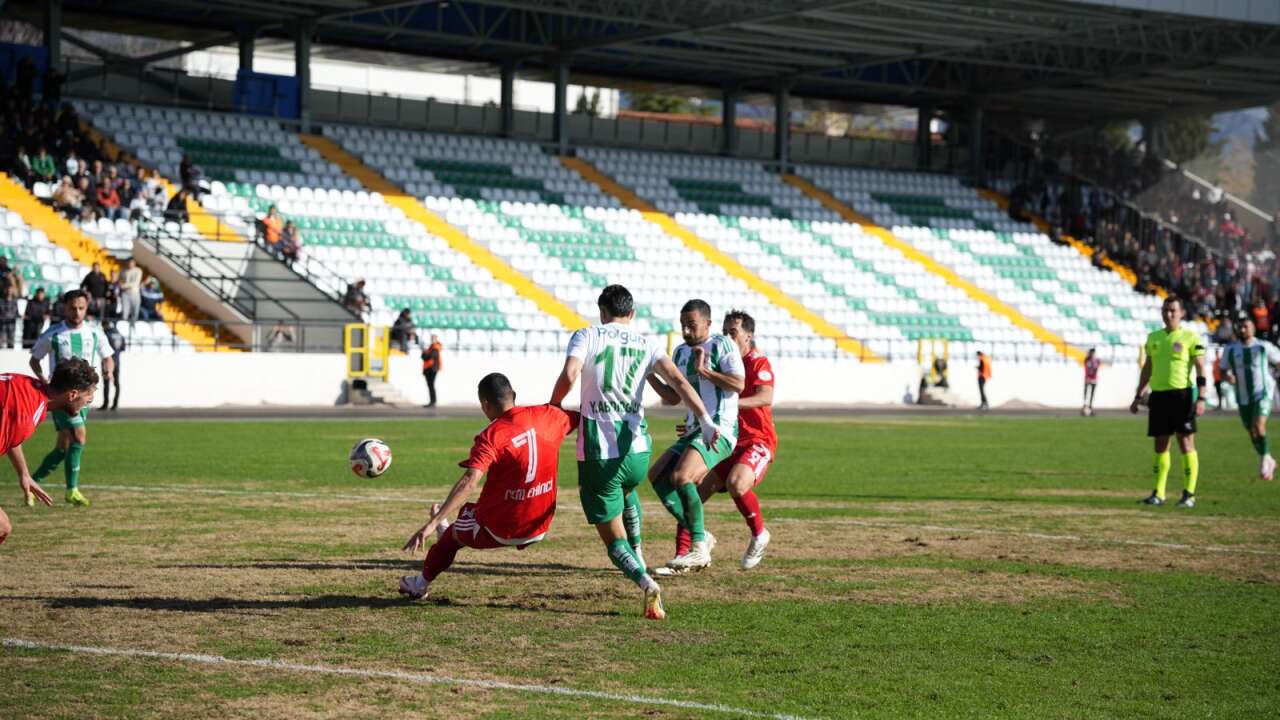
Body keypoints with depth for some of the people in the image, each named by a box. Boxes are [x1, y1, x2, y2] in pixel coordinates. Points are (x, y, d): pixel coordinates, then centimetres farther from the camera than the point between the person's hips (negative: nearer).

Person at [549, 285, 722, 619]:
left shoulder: (586, 336, 0)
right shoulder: (646, 344, 9)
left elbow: (569, 375, -18)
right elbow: (678, 380, -7)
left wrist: (551, 410, -2)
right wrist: (705, 419, -17)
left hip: (598, 452, -4)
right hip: (637, 451, 4)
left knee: (614, 539, 4)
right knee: (626, 491, 40)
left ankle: (644, 581, -23)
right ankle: (638, 556, 30)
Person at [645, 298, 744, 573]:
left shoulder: (722, 345, -6)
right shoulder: (681, 352, 17)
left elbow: (739, 384, -17)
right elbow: (672, 398, 21)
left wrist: (704, 371, -17)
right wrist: (649, 375, 8)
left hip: (719, 430, -9)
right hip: (694, 429, 9)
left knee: (680, 477, -26)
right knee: (657, 475, 3)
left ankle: (699, 548, -18)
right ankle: (699, 536, 7)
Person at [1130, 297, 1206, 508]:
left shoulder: (1190, 338, -2)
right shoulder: (1153, 338, 14)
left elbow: (1200, 369, -5)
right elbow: (1147, 369, 20)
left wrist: (1201, 398, -14)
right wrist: (1138, 397, 18)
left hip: (1181, 394, -5)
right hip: (1158, 394, 5)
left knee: (1186, 442, -5)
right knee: (1160, 444, 7)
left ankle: (1189, 494, -2)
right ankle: (1158, 493, 12)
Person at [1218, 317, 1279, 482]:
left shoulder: (1264, 347, -5)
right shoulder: (1231, 350, 1)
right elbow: (1223, 368, 8)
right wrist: (1227, 376, -14)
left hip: (1263, 394, -4)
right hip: (1243, 397, 4)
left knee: (1258, 427, -23)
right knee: (1251, 432, 11)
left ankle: (1265, 458, -4)